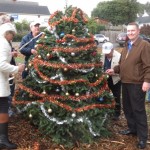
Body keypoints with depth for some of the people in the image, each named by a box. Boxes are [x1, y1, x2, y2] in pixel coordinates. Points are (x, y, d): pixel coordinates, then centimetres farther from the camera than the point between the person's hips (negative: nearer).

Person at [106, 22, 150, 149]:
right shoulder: (127, 46, 17)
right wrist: (114, 69, 5)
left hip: (137, 83, -8)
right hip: (126, 82, 8)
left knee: (138, 109, -3)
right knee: (127, 107, 17)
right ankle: (132, 128, 34)